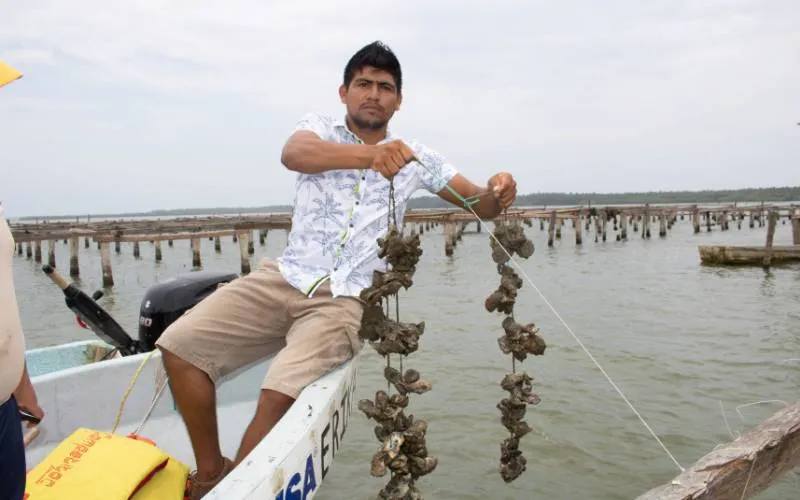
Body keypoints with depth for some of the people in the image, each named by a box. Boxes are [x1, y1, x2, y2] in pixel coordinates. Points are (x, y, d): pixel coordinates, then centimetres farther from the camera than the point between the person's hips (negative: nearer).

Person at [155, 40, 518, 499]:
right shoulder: (319, 128, 6)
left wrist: (498, 193, -20)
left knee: (280, 394, -25)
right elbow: (293, 154, -19)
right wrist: (370, 155, -37)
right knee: (180, 344, -11)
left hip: (346, 301, -2)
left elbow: (479, 205, 6)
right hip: (284, 278, 2)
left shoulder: (415, 156, 8)